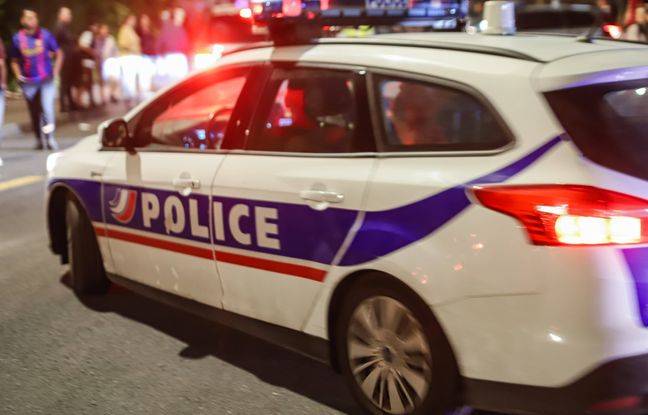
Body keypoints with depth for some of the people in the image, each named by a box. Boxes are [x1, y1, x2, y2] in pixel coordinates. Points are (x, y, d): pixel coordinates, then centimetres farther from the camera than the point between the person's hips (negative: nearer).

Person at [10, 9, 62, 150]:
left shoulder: (45, 35, -2)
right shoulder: (17, 38, 2)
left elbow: (58, 54, 7)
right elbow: (14, 61, 14)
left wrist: (55, 72, 0)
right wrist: (18, 75, 0)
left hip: (46, 80, -2)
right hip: (28, 82, 2)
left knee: (47, 108, -16)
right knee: (34, 113, 8)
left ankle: (49, 138, -5)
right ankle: (39, 140, 21)